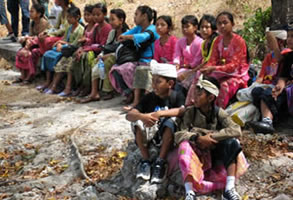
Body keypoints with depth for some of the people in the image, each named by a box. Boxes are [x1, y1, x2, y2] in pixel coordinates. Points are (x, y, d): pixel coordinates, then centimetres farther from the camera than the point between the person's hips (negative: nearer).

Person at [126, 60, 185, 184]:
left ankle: (160, 162, -21)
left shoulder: (177, 96, -6)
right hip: (150, 136, 2)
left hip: (168, 138, -2)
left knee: (170, 122, -31)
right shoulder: (149, 98, -3)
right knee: (137, 122, -25)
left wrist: (160, 113, -41)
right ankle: (145, 161, -15)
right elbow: (129, 115, -15)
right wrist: (142, 116, -38)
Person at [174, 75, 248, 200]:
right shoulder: (189, 112, -3)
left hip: (214, 154, 1)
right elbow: (178, 135, -14)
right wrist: (198, 138, -30)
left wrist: (211, 136, -23)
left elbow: (236, 130, -17)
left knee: (232, 142, -24)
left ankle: (229, 189, -32)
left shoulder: (218, 112, -3)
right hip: (197, 155, -1)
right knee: (184, 144, -30)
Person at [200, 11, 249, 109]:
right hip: (222, 74, 6)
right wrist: (206, 68, -23)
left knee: (224, 85, -34)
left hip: (237, 75, -6)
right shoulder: (218, 40, 7)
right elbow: (212, 60, 2)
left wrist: (214, 68, -32)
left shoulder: (239, 41, -13)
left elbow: (234, 65, -20)